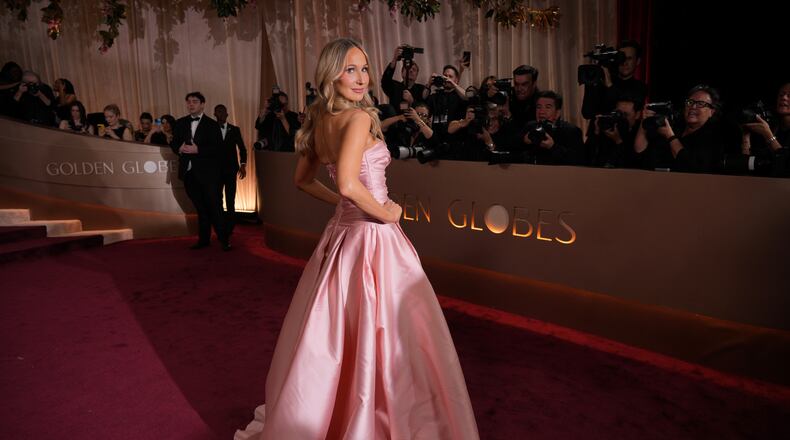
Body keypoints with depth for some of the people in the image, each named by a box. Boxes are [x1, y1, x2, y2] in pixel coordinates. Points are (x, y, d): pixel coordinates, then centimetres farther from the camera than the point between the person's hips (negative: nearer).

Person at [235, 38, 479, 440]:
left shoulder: (320, 121, 8)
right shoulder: (359, 117, -16)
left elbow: (303, 180, 18)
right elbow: (348, 183, -30)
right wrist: (385, 213, -15)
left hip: (341, 233, 9)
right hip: (371, 237, -9)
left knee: (333, 333, 21)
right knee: (381, 334, 4)